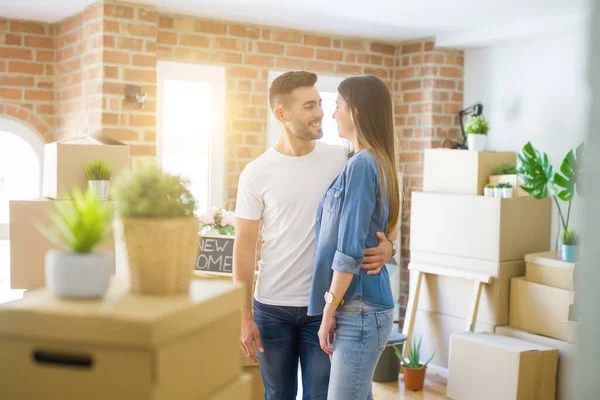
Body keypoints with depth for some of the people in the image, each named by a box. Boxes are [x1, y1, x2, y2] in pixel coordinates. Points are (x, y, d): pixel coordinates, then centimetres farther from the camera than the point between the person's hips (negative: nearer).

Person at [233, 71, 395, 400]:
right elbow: (244, 247, -2)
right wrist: (243, 316, -5)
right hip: (272, 308, 0)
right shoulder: (256, 173, -5)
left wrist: (385, 245, -19)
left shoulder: (341, 160, -2)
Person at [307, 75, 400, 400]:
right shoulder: (377, 162, 13)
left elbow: (350, 249, -19)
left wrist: (330, 309, -13)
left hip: (359, 310, -9)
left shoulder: (361, 164, -15)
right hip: (364, 307, 9)